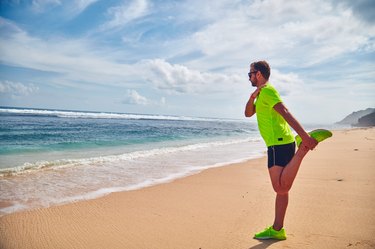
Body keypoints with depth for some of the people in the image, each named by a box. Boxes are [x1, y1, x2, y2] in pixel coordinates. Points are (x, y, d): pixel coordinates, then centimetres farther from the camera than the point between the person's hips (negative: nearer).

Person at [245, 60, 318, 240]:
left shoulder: (267, 90, -9)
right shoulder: (262, 93, 22)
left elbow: (285, 112, -20)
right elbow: (248, 113, 22)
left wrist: (304, 136, -28)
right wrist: (252, 97, 4)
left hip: (279, 144, -10)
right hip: (279, 144, 10)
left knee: (281, 187, -18)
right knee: (281, 188, 10)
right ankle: (277, 230, 17)